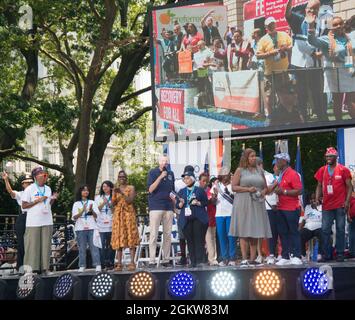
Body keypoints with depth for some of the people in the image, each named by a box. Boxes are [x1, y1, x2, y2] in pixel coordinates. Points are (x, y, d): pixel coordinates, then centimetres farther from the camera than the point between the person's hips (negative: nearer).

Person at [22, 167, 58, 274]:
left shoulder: (48, 189, 14)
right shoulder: (30, 189, -4)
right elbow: (24, 206, -6)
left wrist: (53, 199, 2)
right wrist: (38, 201, -13)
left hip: (47, 221, 5)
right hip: (33, 222, -5)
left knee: (46, 245, 4)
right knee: (33, 245, -5)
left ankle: (44, 267, 8)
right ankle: (31, 268, -2)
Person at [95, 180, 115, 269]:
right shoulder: (98, 198, 17)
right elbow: (96, 209, 7)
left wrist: (109, 204, -12)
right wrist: (103, 203, -9)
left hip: (111, 224, -1)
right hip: (101, 224, 1)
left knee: (111, 244, -3)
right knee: (102, 245, -6)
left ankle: (110, 263, 1)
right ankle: (103, 263, -3)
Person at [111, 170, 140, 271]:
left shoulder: (131, 188, 5)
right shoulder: (116, 189, 15)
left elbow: (130, 200, -8)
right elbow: (113, 204, 7)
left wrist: (121, 193, -17)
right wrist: (115, 194, -9)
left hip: (129, 214, -3)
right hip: (118, 215, 3)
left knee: (131, 237, -9)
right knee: (118, 238, -3)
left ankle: (132, 263, -12)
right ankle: (119, 264, -4)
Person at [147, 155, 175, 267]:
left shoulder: (170, 173, 15)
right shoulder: (153, 172, 2)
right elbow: (150, 189, -8)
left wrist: (175, 205, 13)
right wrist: (160, 177, -15)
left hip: (169, 207, 4)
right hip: (155, 207, -4)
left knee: (168, 235, 4)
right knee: (154, 234, -7)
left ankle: (166, 260, 9)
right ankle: (152, 261, -8)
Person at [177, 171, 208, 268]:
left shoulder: (200, 190, 8)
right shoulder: (181, 192, 17)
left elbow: (206, 202, 7)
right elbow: (177, 205, 15)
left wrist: (198, 203, -10)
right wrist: (181, 204, -6)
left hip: (198, 218, -3)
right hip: (186, 219, 3)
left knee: (199, 239, -10)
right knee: (190, 240, -1)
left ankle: (200, 260, -11)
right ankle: (193, 261, 2)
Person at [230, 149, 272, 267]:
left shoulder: (259, 171, 16)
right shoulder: (240, 170, 4)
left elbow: (265, 187, 19)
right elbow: (234, 187, -3)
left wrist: (263, 192, -3)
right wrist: (248, 189, -14)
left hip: (257, 204, 4)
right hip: (243, 204, -4)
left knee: (255, 232, 2)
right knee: (244, 233, -6)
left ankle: (253, 259, 6)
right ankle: (244, 259, -7)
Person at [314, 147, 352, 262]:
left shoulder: (343, 170, -2)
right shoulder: (322, 170, 9)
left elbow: (349, 186, -1)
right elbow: (319, 186, 15)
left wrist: (347, 201, -10)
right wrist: (317, 198, 0)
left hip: (340, 206, -3)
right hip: (326, 206, 4)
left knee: (340, 229, 2)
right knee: (325, 230, 4)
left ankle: (340, 254, 7)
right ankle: (326, 254, 10)